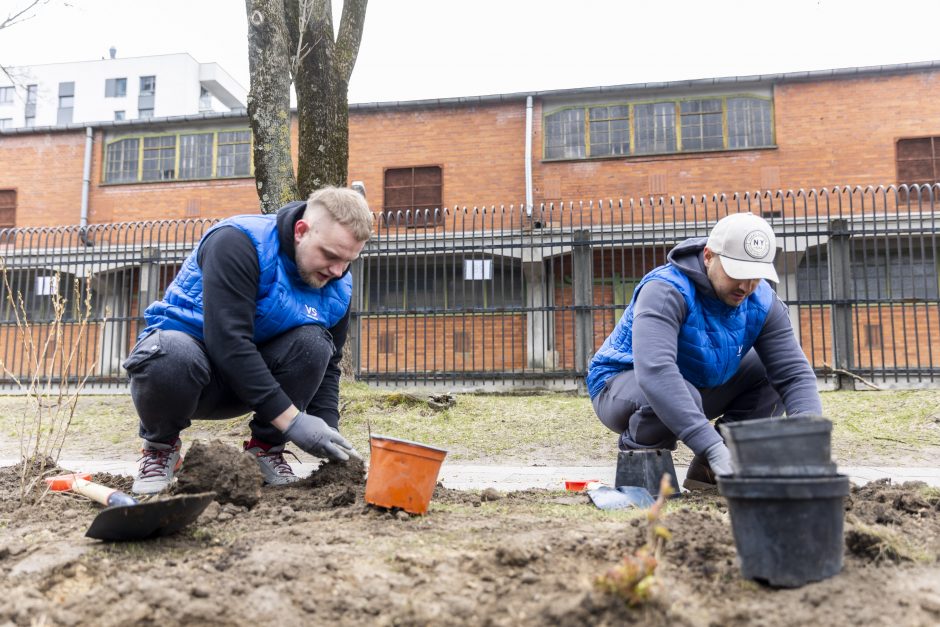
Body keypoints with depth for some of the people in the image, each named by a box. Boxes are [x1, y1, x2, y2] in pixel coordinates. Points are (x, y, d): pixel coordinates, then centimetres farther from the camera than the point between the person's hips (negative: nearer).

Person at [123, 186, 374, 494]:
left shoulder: (337, 288, -6)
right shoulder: (237, 242, -25)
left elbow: (327, 365, 0)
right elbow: (227, 340, -33)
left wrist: (328, 430, -16)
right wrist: (291, 419, -34)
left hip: (252, 378, 4)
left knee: (313, 343, -25)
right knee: (172, 357, -40)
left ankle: (266, 446, -5)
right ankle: (160, 446, -7)